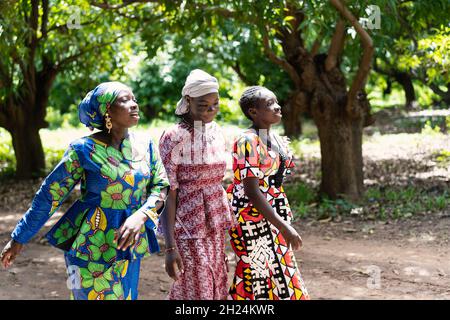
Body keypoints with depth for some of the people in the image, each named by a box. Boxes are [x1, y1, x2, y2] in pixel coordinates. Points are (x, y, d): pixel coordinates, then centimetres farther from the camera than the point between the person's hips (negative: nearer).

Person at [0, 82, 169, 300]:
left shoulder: (146, 148, 4)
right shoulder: (85, 149, -11)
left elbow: (160, 187, -1)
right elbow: (49, 196, -7)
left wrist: (141, 215, -22)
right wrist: (18, 239, -3)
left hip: (129, 247, 5)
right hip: (93, 246, -5)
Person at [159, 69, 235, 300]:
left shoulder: (217, 133, 7)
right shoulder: (174, 138, -13)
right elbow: (168, 194, -15)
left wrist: (225, 226, 14)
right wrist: (170, 247, -19)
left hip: (214, 229, 7)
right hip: (187, 230, -7)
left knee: (214, 290, 10)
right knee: (196, 292, -3)